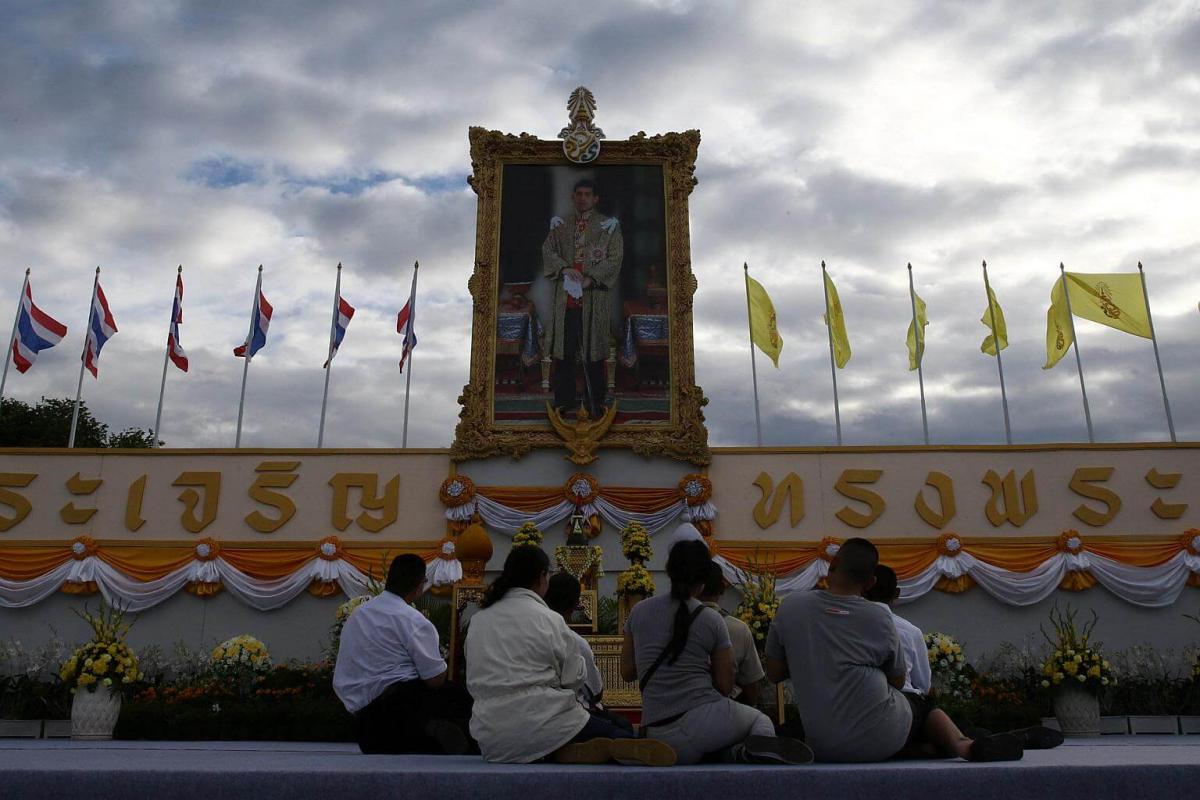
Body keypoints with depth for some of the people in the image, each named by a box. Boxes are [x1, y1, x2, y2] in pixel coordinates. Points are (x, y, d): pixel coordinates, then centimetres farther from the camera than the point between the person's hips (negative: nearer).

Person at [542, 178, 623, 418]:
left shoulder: (608, 225, 4)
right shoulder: (560, 225, 13)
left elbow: (615, 259, -3)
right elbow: (548, 250, 3)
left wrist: (590, 278, -15)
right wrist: (565, 268, -16)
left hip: (595, 295, -3)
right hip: (565, 295, 3)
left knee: (593, 350, 0)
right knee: (564, 349, 5)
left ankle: (595, 402, 9)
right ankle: (564, 399, 15)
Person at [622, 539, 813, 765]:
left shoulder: (638, 611, 4)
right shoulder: (712, 620, -1)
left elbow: (626, 672, 12)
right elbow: (725, 686, 3)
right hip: (706, 719, -2)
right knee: (761, 721, 28)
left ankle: (738, 753, -5)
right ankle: (753, 750, -6)